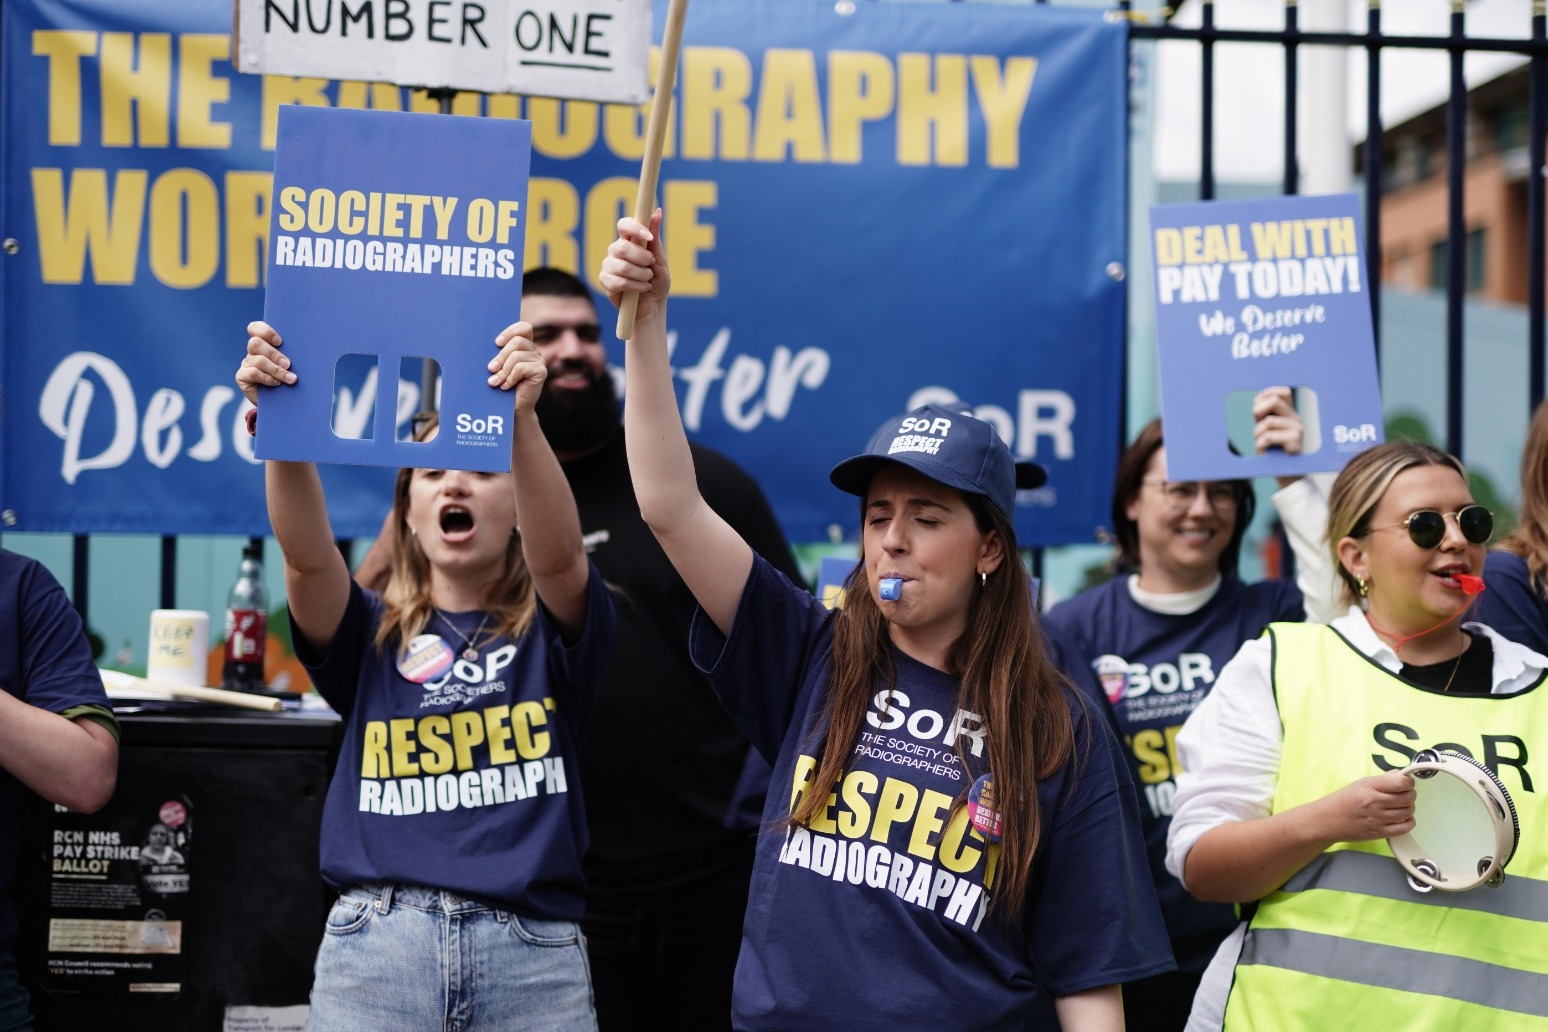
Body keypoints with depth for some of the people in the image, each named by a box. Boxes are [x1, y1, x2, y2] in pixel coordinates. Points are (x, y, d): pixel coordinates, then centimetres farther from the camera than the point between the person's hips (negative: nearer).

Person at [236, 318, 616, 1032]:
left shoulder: (553, 631, 9)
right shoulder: (370, 635, 12)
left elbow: (558, 554, -12)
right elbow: (307, 556, -7)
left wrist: (521, 421, -29)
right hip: (375, 941, 1)